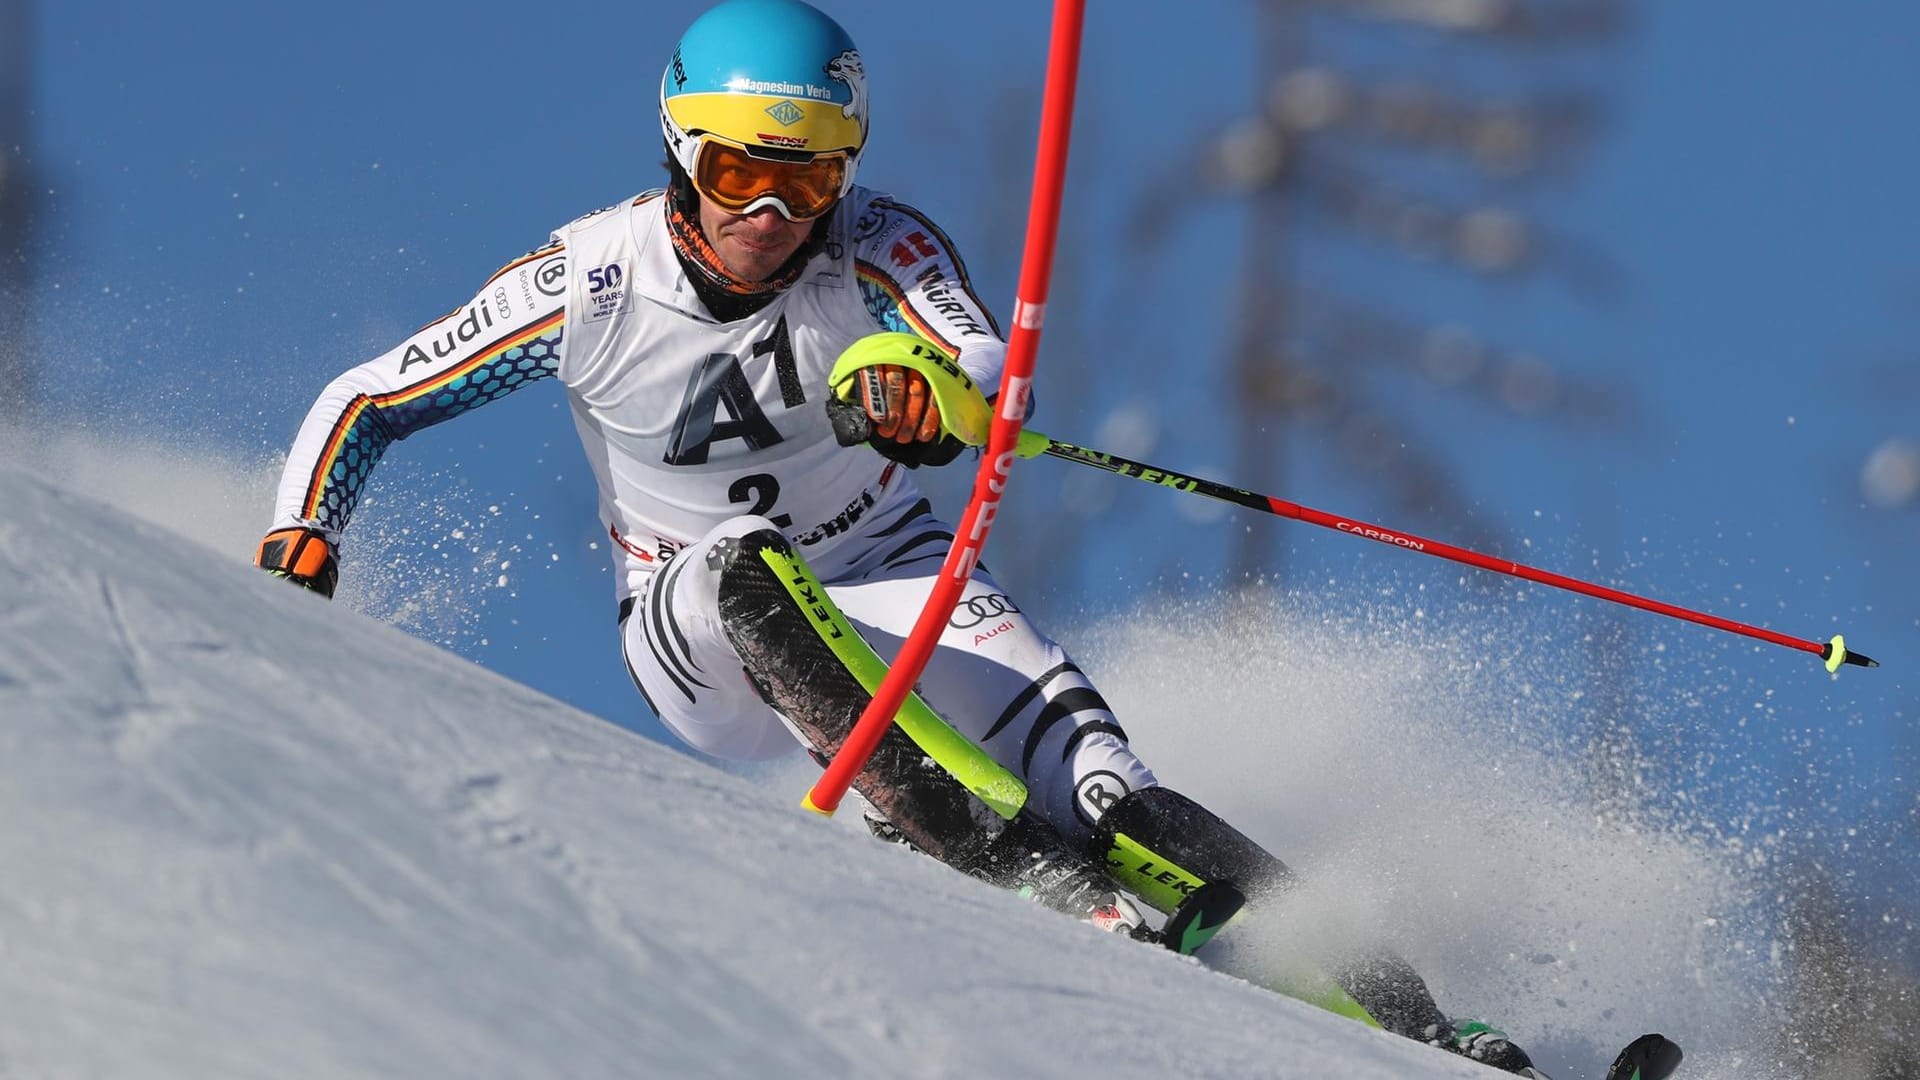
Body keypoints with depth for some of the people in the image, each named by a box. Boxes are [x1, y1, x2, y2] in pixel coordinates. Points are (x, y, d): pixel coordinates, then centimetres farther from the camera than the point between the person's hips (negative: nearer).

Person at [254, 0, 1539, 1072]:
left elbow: (991, 372, -36)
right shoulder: (588, 284, -14)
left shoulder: (884, 252, -16)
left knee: (1088, 775, -24)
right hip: (696, 636, 0)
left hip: (889, 579, 0)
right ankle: (980, 847, -48)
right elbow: (360, 407, -5)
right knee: (745, 569, -37)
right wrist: (298, 555, -21)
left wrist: (924, 392, -59)